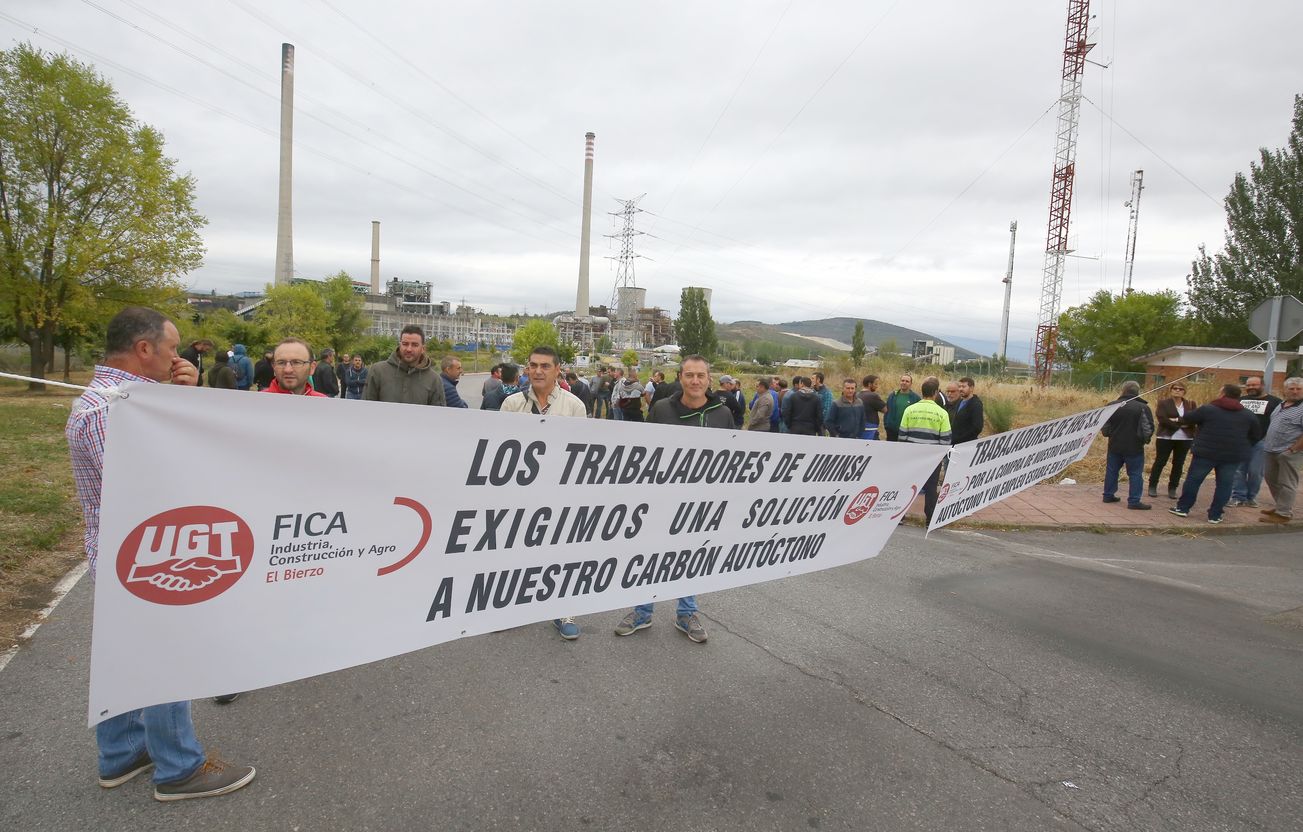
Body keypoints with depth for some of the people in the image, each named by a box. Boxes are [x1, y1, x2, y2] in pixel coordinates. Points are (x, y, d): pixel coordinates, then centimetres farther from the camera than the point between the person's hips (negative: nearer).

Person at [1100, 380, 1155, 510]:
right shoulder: (1142, 407, -11)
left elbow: (1104, 427, 2)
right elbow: (1148, 429, -12)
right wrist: (1144, 439, 8)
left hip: (1115, 446, 4)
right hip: (1134, 447, -4)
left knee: (1112, 470, 15)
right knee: (1135, 474, 4)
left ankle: (1108, 495, 23)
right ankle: (1134, 501, 3)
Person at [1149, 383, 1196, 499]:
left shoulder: (1190, 404, 8)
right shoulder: (1163, 402, -1)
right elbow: (1162, 419, -15)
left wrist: (1177, 420, -20)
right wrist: (1182, 424, -15)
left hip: (1185, 439, 3)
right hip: (1165, 438, -3)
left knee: (1178, 464, 7)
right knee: (1160, 462, 2)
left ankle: (1172, 488, 16)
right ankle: (1152, 486, 12)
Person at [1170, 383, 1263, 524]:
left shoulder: (1207, 409, -6)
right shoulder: (1248, 415, 7)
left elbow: (1186, 419, 5)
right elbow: (1256, 435, 14)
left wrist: (1179, 420, 26)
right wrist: (1243, 447, 21)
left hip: (1206, 452, -3)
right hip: (1233, 455, 3)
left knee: (1193, 479, 9)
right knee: (1224, 484, 8)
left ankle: (1183, 508, 16)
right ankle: (1215, 515, 9)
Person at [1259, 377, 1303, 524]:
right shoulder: (1281, 405, 13)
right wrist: (1267, 443, 16)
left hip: (1289, 453, -9)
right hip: (1271, 450, 9)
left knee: (1286, 484, -1)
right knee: (1271, 479, 17)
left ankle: (1283, 514, 6)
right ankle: (1281, 507, 31)